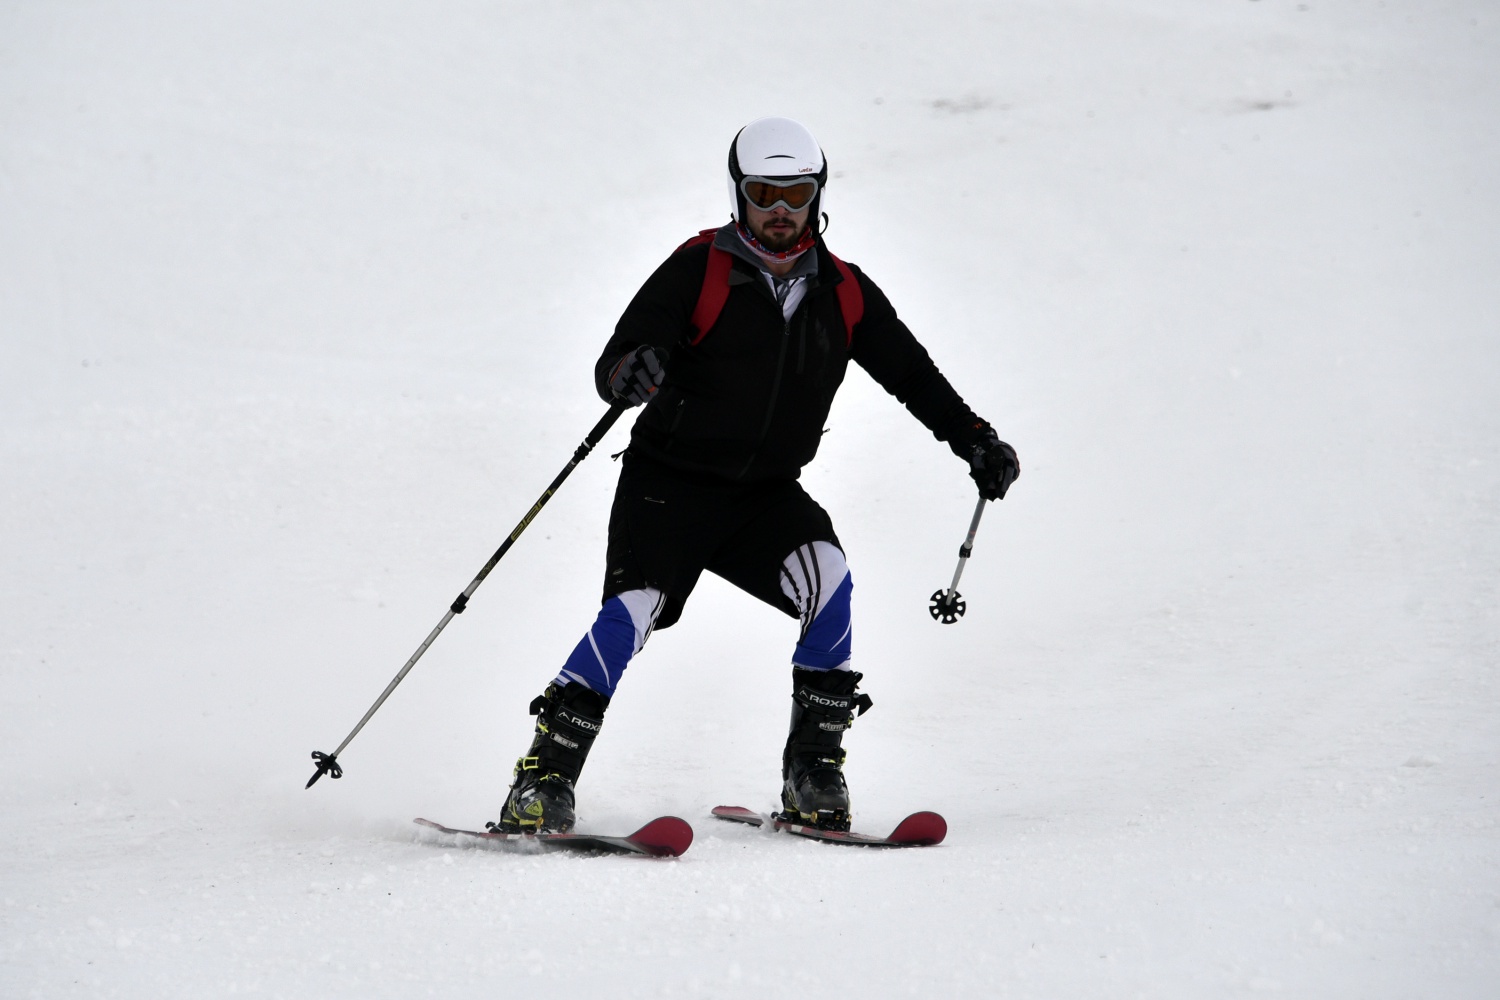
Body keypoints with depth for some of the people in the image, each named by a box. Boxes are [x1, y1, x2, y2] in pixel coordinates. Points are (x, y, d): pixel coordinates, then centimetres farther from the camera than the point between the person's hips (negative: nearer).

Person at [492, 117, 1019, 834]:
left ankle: (813, 771, -12)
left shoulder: (844, 293, 3)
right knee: (633, 610, -22)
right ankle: (544, 779, -14)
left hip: (767, 495, 3)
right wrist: (628, 372, -41)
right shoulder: (699, 269, -10)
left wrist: (974, 440, 7)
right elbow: (614, 367, -18)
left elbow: (912, 373, 16)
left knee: (827, 580, -23)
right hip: (670, 483, -3)